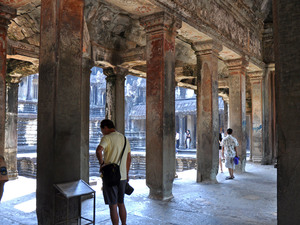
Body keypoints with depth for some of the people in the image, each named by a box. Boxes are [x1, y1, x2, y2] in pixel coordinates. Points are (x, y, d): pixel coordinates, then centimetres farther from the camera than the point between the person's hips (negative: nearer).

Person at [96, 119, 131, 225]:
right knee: (121, 203, 20)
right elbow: (129, 158, 17)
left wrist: (101, 163, -15)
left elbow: (98, 150, -31)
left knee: (113, 206, 3)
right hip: (123, 176, 7)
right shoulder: (124, 138, 11)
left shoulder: (107, 138, -11)